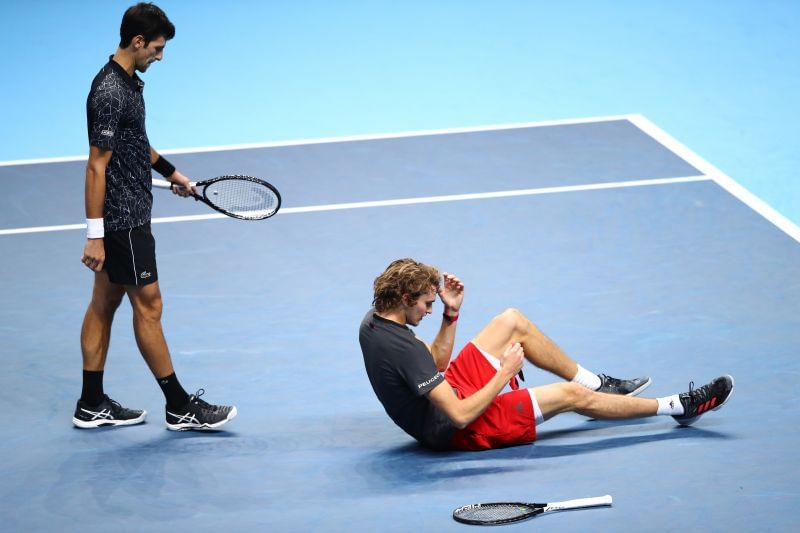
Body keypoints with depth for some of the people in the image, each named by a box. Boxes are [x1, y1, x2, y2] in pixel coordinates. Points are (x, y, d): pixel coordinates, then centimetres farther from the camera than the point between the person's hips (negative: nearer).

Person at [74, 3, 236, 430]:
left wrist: (170, 172, 28)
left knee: (105, 302, 13)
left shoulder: (127, 82, 10)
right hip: (122, 218, -10)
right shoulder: (110, 94, -22)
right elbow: (97, 167, -23)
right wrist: (95, 235, -23)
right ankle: (179, 408, 4)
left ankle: (92, 405, 19)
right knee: (148, 305, -3)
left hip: (130, 212, 10)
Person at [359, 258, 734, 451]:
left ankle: (597, 384, 25)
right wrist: (505, 374, -22)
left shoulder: (372, 322, -6)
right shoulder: (404, 350, -35)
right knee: (571, 395, -7)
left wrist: (450, 315, -3)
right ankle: (678, 408, 10)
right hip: (456, 429, -9)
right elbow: (460, 416, -34)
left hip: (447, 392, 9)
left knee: (511, 321, 11)